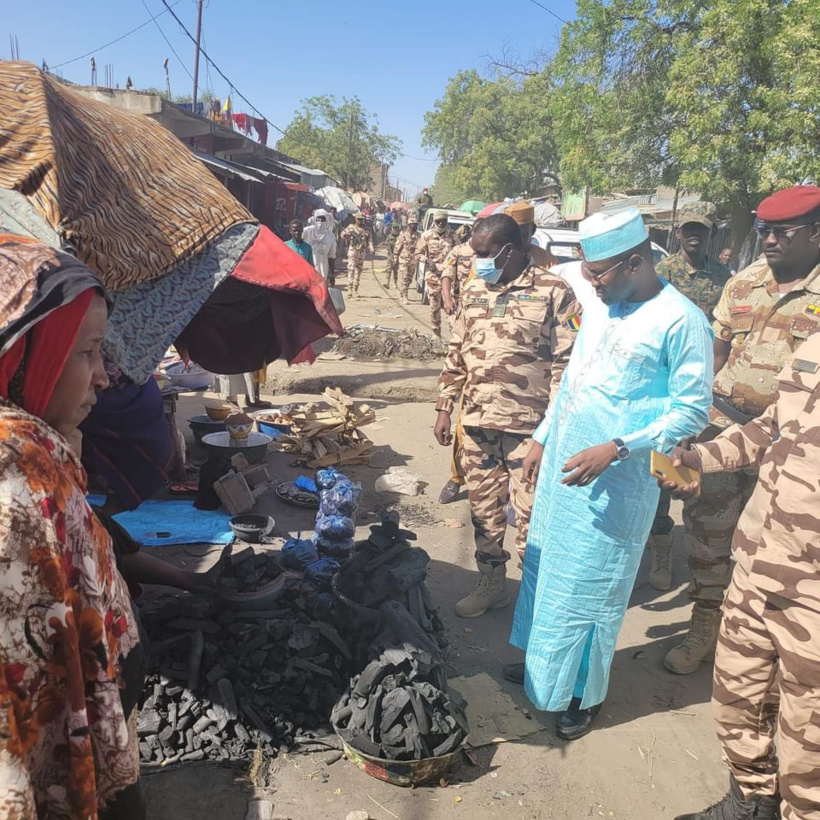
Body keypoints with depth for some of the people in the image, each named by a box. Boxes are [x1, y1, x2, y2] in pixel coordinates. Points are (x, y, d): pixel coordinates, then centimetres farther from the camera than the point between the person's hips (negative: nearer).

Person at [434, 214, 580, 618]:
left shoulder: (552, 292, -7)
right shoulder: (474, 290, 11)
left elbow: (566, 362, -9)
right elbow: (456, 354, 15)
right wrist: (445, 408, 13)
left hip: (529, 425, -6)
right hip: (477, 421, 6)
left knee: (531, 514, 2)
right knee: (483, 508, 16)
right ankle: (491, 582, 33)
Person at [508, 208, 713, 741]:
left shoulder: (681, 321, -15)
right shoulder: (603, 307, 8)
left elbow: (694, 411, -15)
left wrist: (614, 450, -24)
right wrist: (543, 439, 17)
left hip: (614, 486, -7)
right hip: (561, 468, 7)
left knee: (589, 588, 6)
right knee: (545, 569, 18)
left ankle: (587, 691, 29)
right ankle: (542, 662, 40)